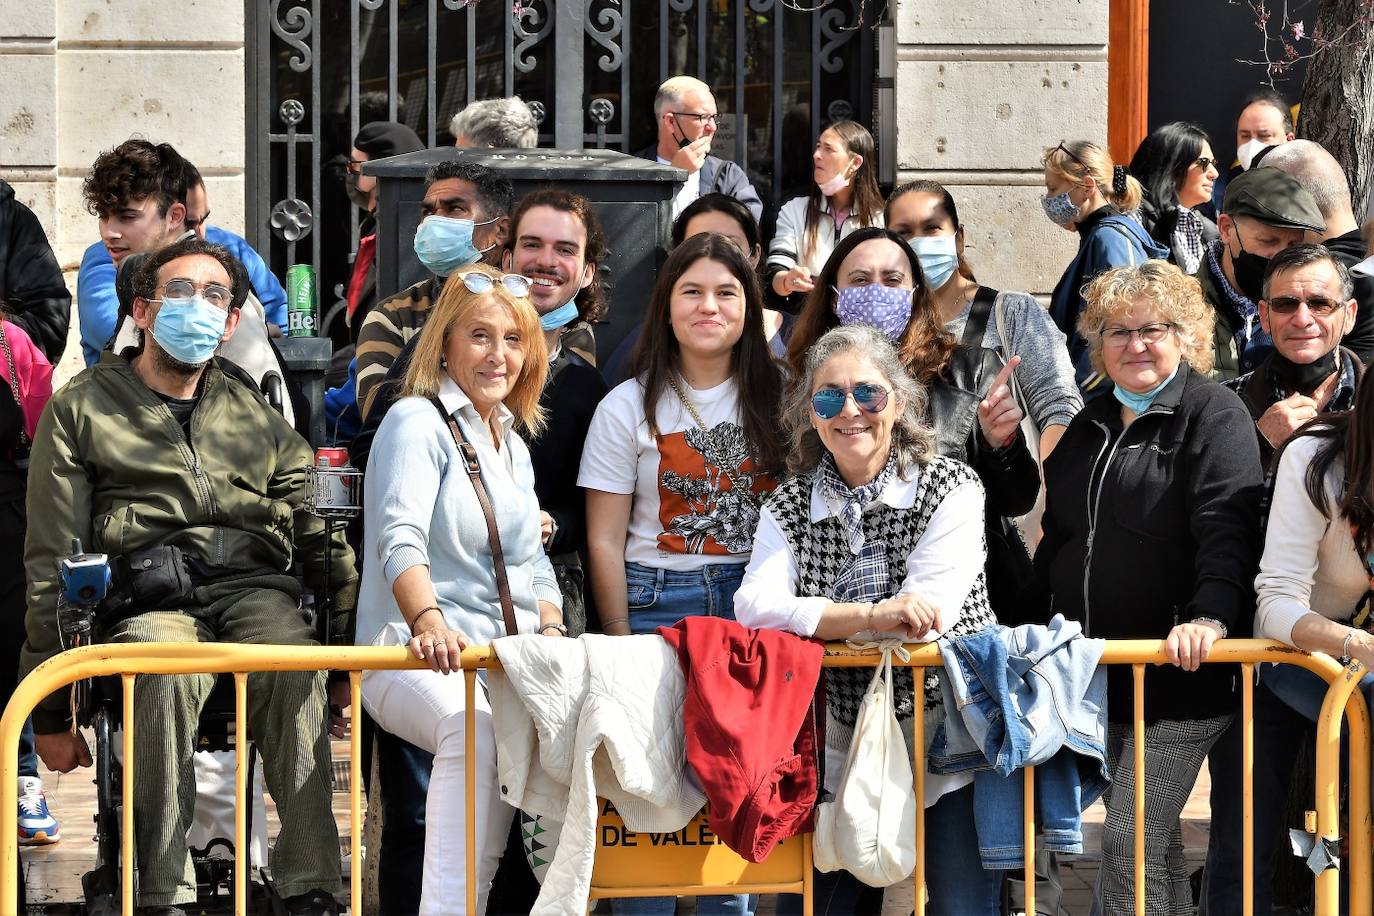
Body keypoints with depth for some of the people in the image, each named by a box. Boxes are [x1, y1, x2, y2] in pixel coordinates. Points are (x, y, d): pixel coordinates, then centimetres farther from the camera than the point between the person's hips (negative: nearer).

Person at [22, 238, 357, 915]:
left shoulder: (258, 420, 25)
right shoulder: (82, 410, 15)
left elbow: (323, 540, 19)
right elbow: (50, 566, 11)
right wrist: (49, 710, 5)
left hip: (255, 588, 2)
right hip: (148, 599, -2)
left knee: (294, 664, -34)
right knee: (168, 672, -38)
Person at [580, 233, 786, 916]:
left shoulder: (774, 399, 8)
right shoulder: (629, 407, 1)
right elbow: (605, 541, 0)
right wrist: (621, 645, -6)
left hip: (756, 605, 2)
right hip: (659, 606, -2)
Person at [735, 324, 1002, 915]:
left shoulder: (951, 489, -6)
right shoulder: (788, 507, 4)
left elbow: (927, 616, -17)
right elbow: (755, 608, -14)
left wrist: (812, 619, -14)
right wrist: (871, 615, -27)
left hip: (950, 739, -3)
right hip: (843, 752, 3)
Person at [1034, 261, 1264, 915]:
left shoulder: (1214, 415, -6)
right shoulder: (1090, 426, 16)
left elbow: (1226, 529, -19)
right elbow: (1058, 540, 24)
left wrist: (1210, 617, -33)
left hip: (1179, 672, -7)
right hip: (1099, 673, 7)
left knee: (1130, 839, -13)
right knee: (1151, 837, 13)